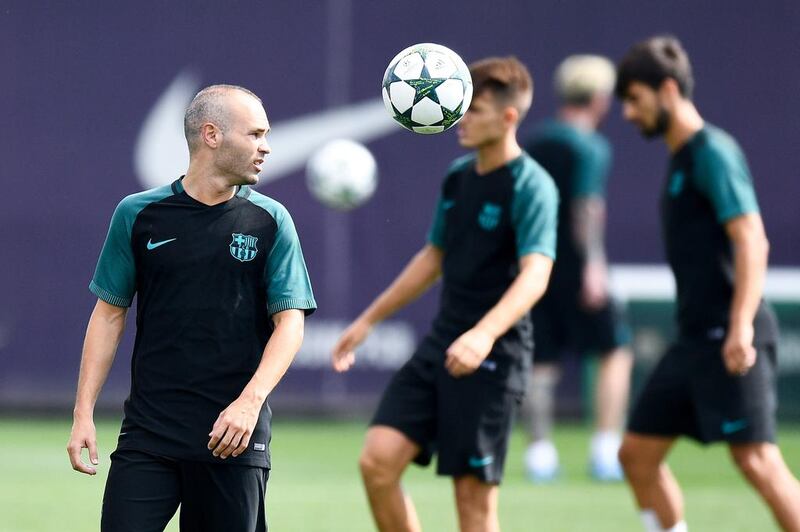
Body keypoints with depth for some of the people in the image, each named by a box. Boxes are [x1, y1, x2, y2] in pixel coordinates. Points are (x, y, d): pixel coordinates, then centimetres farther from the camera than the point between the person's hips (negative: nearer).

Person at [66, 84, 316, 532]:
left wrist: (250, 402, -17)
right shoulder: (138, 214, 4)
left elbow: (290, 322, -1)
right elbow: (109, 314, 9)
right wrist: (84, 414, 1)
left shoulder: (271, 221, 3)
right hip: (148, 432, 0)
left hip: (235, 439, 0)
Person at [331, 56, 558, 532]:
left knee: (474, 493, -4)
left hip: (493, 355, -7)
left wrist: (484, 334, -42)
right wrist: (368, 321, 25)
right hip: (441, 342, 7)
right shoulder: (458, 177, 11)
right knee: (377, 461, -5)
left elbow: (534, 275, -26)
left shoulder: (532, 186, -13)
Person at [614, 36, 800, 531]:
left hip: (728, 338, -10)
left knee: (758, 461, -13)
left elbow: (752, 241, -20)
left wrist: (741, 327, -28)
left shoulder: (713, 152, -11)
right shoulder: (682, 158, 17)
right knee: (637, 452, 9)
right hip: (696, 337, 10)